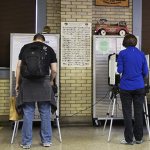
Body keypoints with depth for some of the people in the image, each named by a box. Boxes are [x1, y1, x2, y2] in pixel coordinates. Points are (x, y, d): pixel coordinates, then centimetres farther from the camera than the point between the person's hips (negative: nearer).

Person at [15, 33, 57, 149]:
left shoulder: (25, 47, 10)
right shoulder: (49, 49, 10)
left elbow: (19, 66, 7)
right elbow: (54, 70, 7)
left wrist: (17, 83, 16)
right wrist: (51, 81, 25)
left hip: (27, 82, 0)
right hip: (44, 82, 0)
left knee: (28, 113, 5)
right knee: (45, 113, 9)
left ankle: (27, 142, 11)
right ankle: (47, 140, 16)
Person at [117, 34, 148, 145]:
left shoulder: (122, 54, -5)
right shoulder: (141, 54, 4)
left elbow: (120, 70, -8)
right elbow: (145, 72, 6)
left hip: (126, 87, -2)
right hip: (139, 87, 3)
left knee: (127, 113, 4)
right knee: (138, 112, 9)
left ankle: (129, 139, 9)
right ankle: (139, 138, 18)